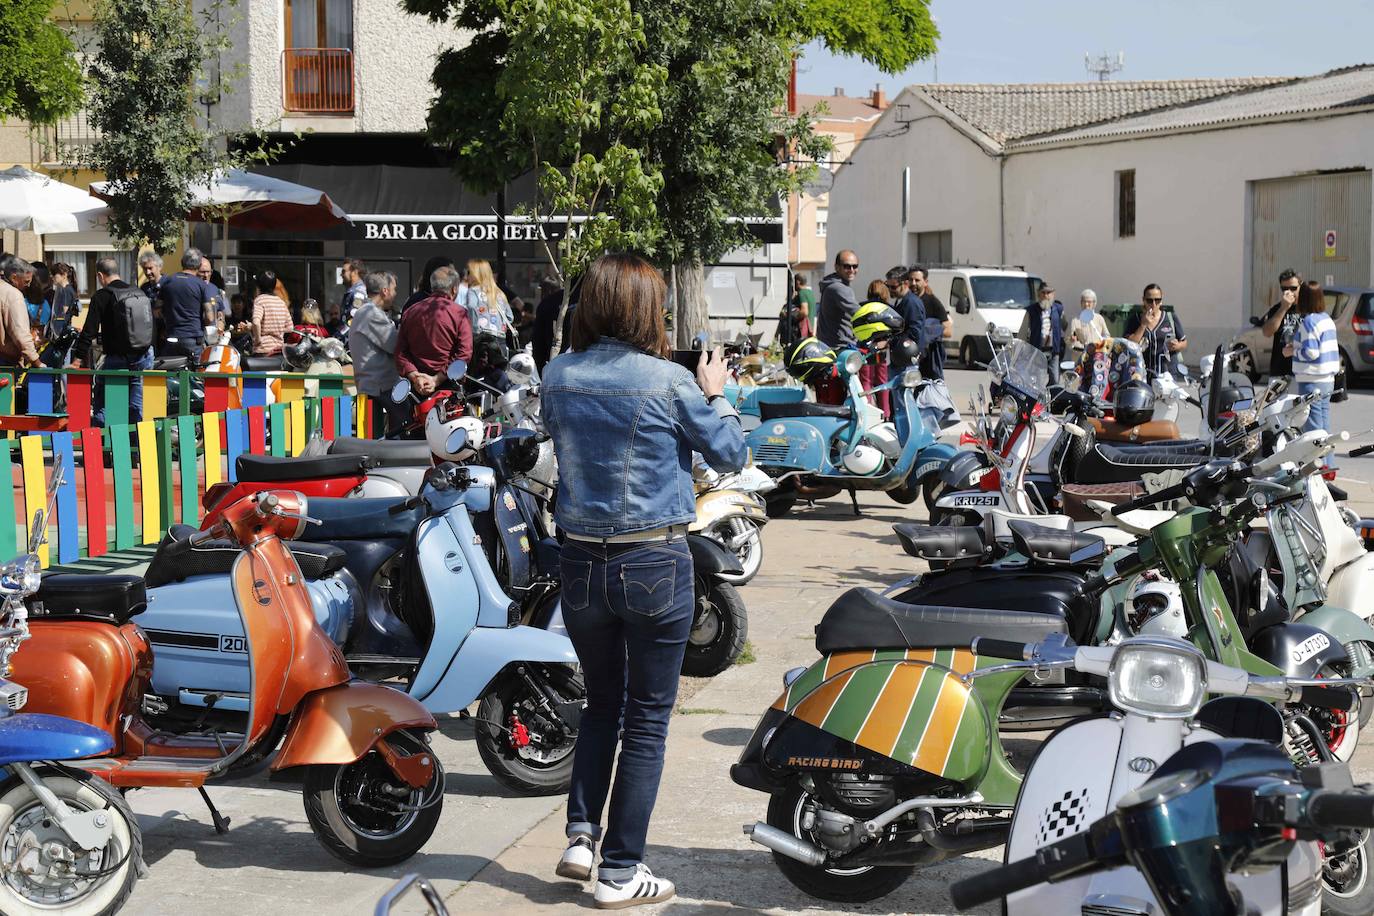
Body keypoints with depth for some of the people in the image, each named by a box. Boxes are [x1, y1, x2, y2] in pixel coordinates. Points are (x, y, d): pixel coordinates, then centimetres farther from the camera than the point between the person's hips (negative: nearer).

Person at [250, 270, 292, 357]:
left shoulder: (259, 300, -9)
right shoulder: (281, 302, 10)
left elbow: (256, 322, -26)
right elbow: (289, 328, 10)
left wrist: (257, 338, -14)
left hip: (263, 350, -6)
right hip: (279, 348, 6)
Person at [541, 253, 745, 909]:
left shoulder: (557, 378, -1)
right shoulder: (669, 382, -13)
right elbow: (730, 455, -1)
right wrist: (714, 394, 15)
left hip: (580, 560, 4)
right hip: (655, 564, -4)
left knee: (601, 703, 23)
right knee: (647, 719, 7)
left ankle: (580, 834, 15)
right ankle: (620, 871, 12)